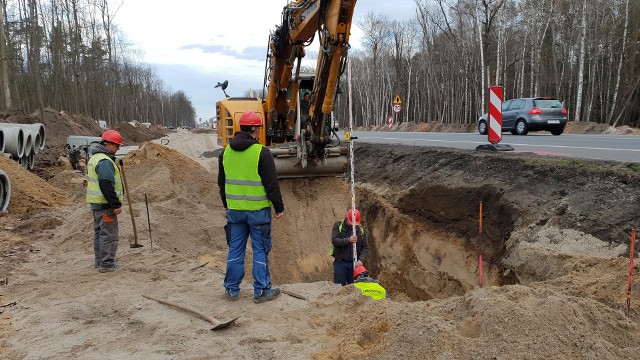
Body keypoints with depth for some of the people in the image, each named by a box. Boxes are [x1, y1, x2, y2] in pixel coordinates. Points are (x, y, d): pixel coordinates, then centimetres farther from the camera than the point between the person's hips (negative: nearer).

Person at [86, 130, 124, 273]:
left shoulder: (95, 157, 15)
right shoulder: (105, 161, -20)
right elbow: (107, 185, -27)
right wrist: (116, 204, -23)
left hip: (96, 202, 11)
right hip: (105, 204, -11)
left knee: (99, 231, 18)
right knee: (109, 234, -4)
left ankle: (99, 260, 28)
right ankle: (106, 264, 0)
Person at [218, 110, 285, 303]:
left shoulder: (226, 152, 6)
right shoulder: (262, 153, -13)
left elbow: (221, 183, 16)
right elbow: (272, 184, -12)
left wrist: (227, 205, 27)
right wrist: (279, 208, -2)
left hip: (234, 210, 5)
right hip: (258, 210, -5)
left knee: (235, 249, 14)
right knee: (260, 250, 4)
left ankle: (232, 289, 22)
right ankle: (262, 291, 11)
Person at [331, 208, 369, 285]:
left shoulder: (361, 229, 5)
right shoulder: (338, 226, -1)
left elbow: (365, 247, 1)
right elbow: (334, 241, -14)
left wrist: (361, 260, -15)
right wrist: (348, 240, -30)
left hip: (354, 263, 2)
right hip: (340, 262, -2)